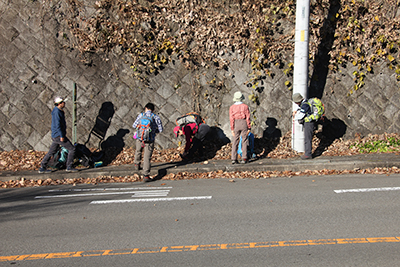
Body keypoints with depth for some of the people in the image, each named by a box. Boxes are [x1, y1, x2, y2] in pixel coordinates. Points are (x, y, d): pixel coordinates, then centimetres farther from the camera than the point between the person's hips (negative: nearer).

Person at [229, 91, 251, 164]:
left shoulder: (232, 107, 0)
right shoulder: (245, 106, -3)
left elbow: (231, 119, -3)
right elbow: (248, 118, -5)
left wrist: (232, 129, 1)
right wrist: (249, 128, 1)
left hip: (236, 125, 1)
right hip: (244, 124, -1)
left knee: (235, 142, 5)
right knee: (244, 141, 4)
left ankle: (234, 159, -2)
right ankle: (244, 158, 0)